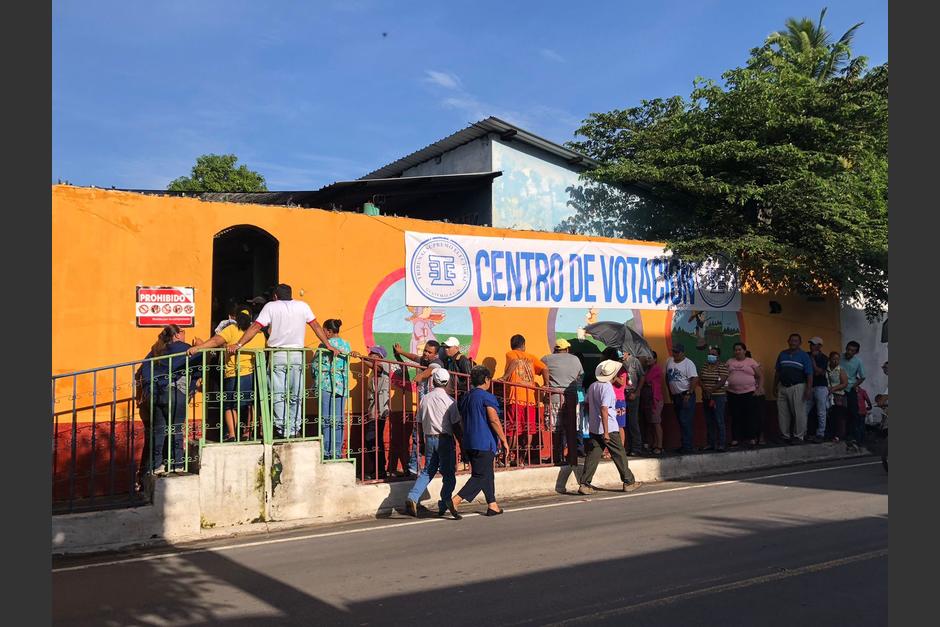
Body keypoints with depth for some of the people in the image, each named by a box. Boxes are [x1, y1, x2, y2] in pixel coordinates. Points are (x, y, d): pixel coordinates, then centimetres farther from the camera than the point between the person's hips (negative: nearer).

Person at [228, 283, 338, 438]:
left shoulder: (270, 306, 3)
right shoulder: (302, 306, 9)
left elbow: (255, 327, -4)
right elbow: (316, 326, 12)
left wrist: (238, 345, -4)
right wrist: (329, 346, 16)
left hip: (277, 355, -2)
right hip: (297, 355, 2)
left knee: (279, 396, 1)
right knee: (295, 396, 8)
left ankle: (282, 430, -4)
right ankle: (294, 431, 7)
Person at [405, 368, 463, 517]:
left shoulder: (425, 399, 6)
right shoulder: (448, 399, -9)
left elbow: (420, 423, 11)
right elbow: (456, 425, -8)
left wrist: (424, 442, 21)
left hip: (429, 439, 5)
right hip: (444, 439, -5)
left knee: (427, 471, 13)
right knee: (449, 474, 7)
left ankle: (412, 498, -4)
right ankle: (443, 506, 8)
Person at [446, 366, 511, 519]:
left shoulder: (465, 398, 14)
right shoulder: (487, 397, -11)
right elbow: (494, 420, -16)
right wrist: (503, 440, -9)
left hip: (469, 443, 9)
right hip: (484, 443, -9)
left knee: (487, 474, 17)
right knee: (481, 476, -6)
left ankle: (492, 505, 21)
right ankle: (455, 501, -16)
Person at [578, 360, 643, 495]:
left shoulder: (593, 386, 8)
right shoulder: (607, 387, -16)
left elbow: (588, 405, 17)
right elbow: (604, 409, -22)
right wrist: (606, 432, -21)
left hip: (594, 428, 7)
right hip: (609, 428, -7)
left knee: (592, 455, 5)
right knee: (619, 455, 7)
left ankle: (584, 484, -1)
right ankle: (629, 482, 17)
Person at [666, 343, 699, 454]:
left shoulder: (688, 363, -9)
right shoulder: (669, 361, 10)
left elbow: (695, 379, -16)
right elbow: (667, 376, 20)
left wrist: (688, 394, -20)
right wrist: (670, 392, 17)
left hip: (686, 396, -7)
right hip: (675, 396, 7)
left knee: (685, 422, -10)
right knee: (681, 422, 10)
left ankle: (687, 446, -7)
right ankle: (685, 445, 17)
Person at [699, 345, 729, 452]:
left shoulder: (723, 366, -4)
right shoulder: (705, 366, 13)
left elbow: (722, 381, -13)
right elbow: (700, 380, 6)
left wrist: (711, 390, -18)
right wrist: (705, 389, -12)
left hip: (718, 397, -6)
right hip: (706, 397, 6)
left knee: (719, 421, -6)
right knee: (709, 422, 8)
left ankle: (721, 445, -4)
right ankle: (711, 444, 14)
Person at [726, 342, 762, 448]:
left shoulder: (751, 361, 4)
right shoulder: (730, 362, 12)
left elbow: (760, 376, 4)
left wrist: (759, 389, -4)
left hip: (749, 393, -2)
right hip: (733, 394, 2)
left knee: (751, 416, -1)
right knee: (736, 417, 6)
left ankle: (752, 438, 8)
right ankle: (736, 438, 12)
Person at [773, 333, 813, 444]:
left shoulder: (804, 356, -1)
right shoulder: (782, 354, 11)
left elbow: (809, 374, -6)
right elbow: (777, 371, 17)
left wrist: (809, 389, -15)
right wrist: (775, 385, 13)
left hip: (797, 387, -5)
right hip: (782, 387, 5)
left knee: (799, 413, -2)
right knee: (782, 413, 7)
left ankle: (798, 436, 6)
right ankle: (785, 435, 16)